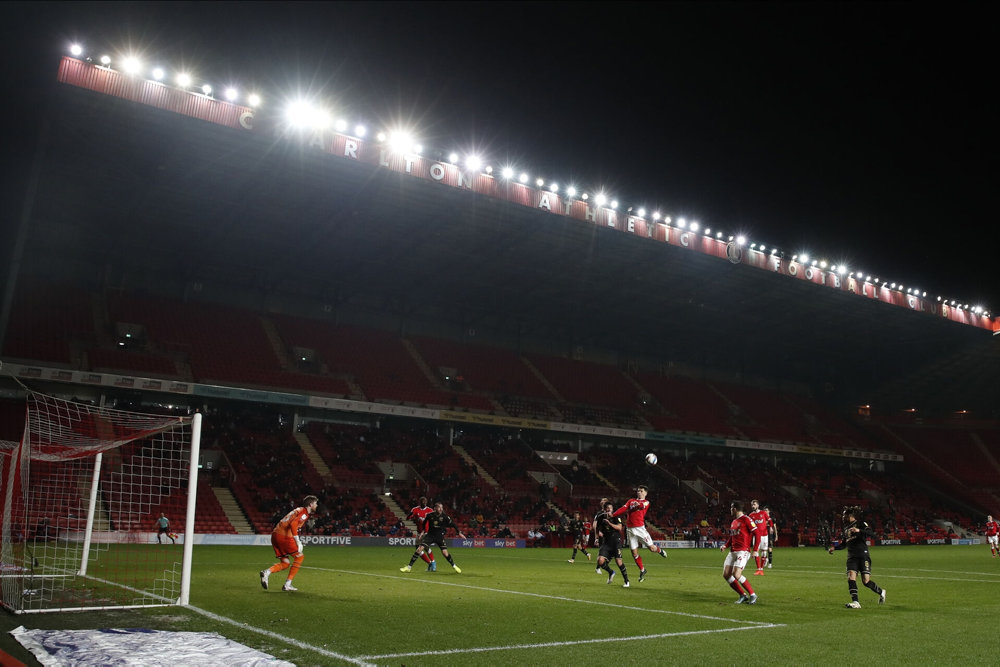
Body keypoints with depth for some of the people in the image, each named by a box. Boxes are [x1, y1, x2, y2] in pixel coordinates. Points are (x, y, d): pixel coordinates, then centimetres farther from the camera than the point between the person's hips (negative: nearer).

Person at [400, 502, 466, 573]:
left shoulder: (444, 516, -12)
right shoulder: (430, 515, -10)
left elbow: (452, 524, -6)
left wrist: (459, 533, -7)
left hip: (440, 536, -1)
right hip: (430, 535, 1)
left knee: (445, 553, -13)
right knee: (420, 549, -13)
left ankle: (454, 566, 12)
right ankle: (409, 567, -4)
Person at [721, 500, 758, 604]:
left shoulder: (746, 519, -8)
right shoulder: (733, 522, 18)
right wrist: (725, 546, 10)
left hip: (743, 551, -9)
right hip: (732, 551, 9)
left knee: (736, 575, -19)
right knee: (726, 575, 1)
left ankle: (752, 595, -2)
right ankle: (743, 595, 11)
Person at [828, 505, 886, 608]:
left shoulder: (861, 524, -1)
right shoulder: (846, 528, 18)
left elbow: (872, 534, -18)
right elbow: (844, 544, 28)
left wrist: (859, 530, -30)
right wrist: (834, 548, 14)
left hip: (863, 556, -6)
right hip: (852, 557, 6)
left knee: (866, 581, -5)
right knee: (851, 578, -13)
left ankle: (881, 592, 24)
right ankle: (855, 602, -14)